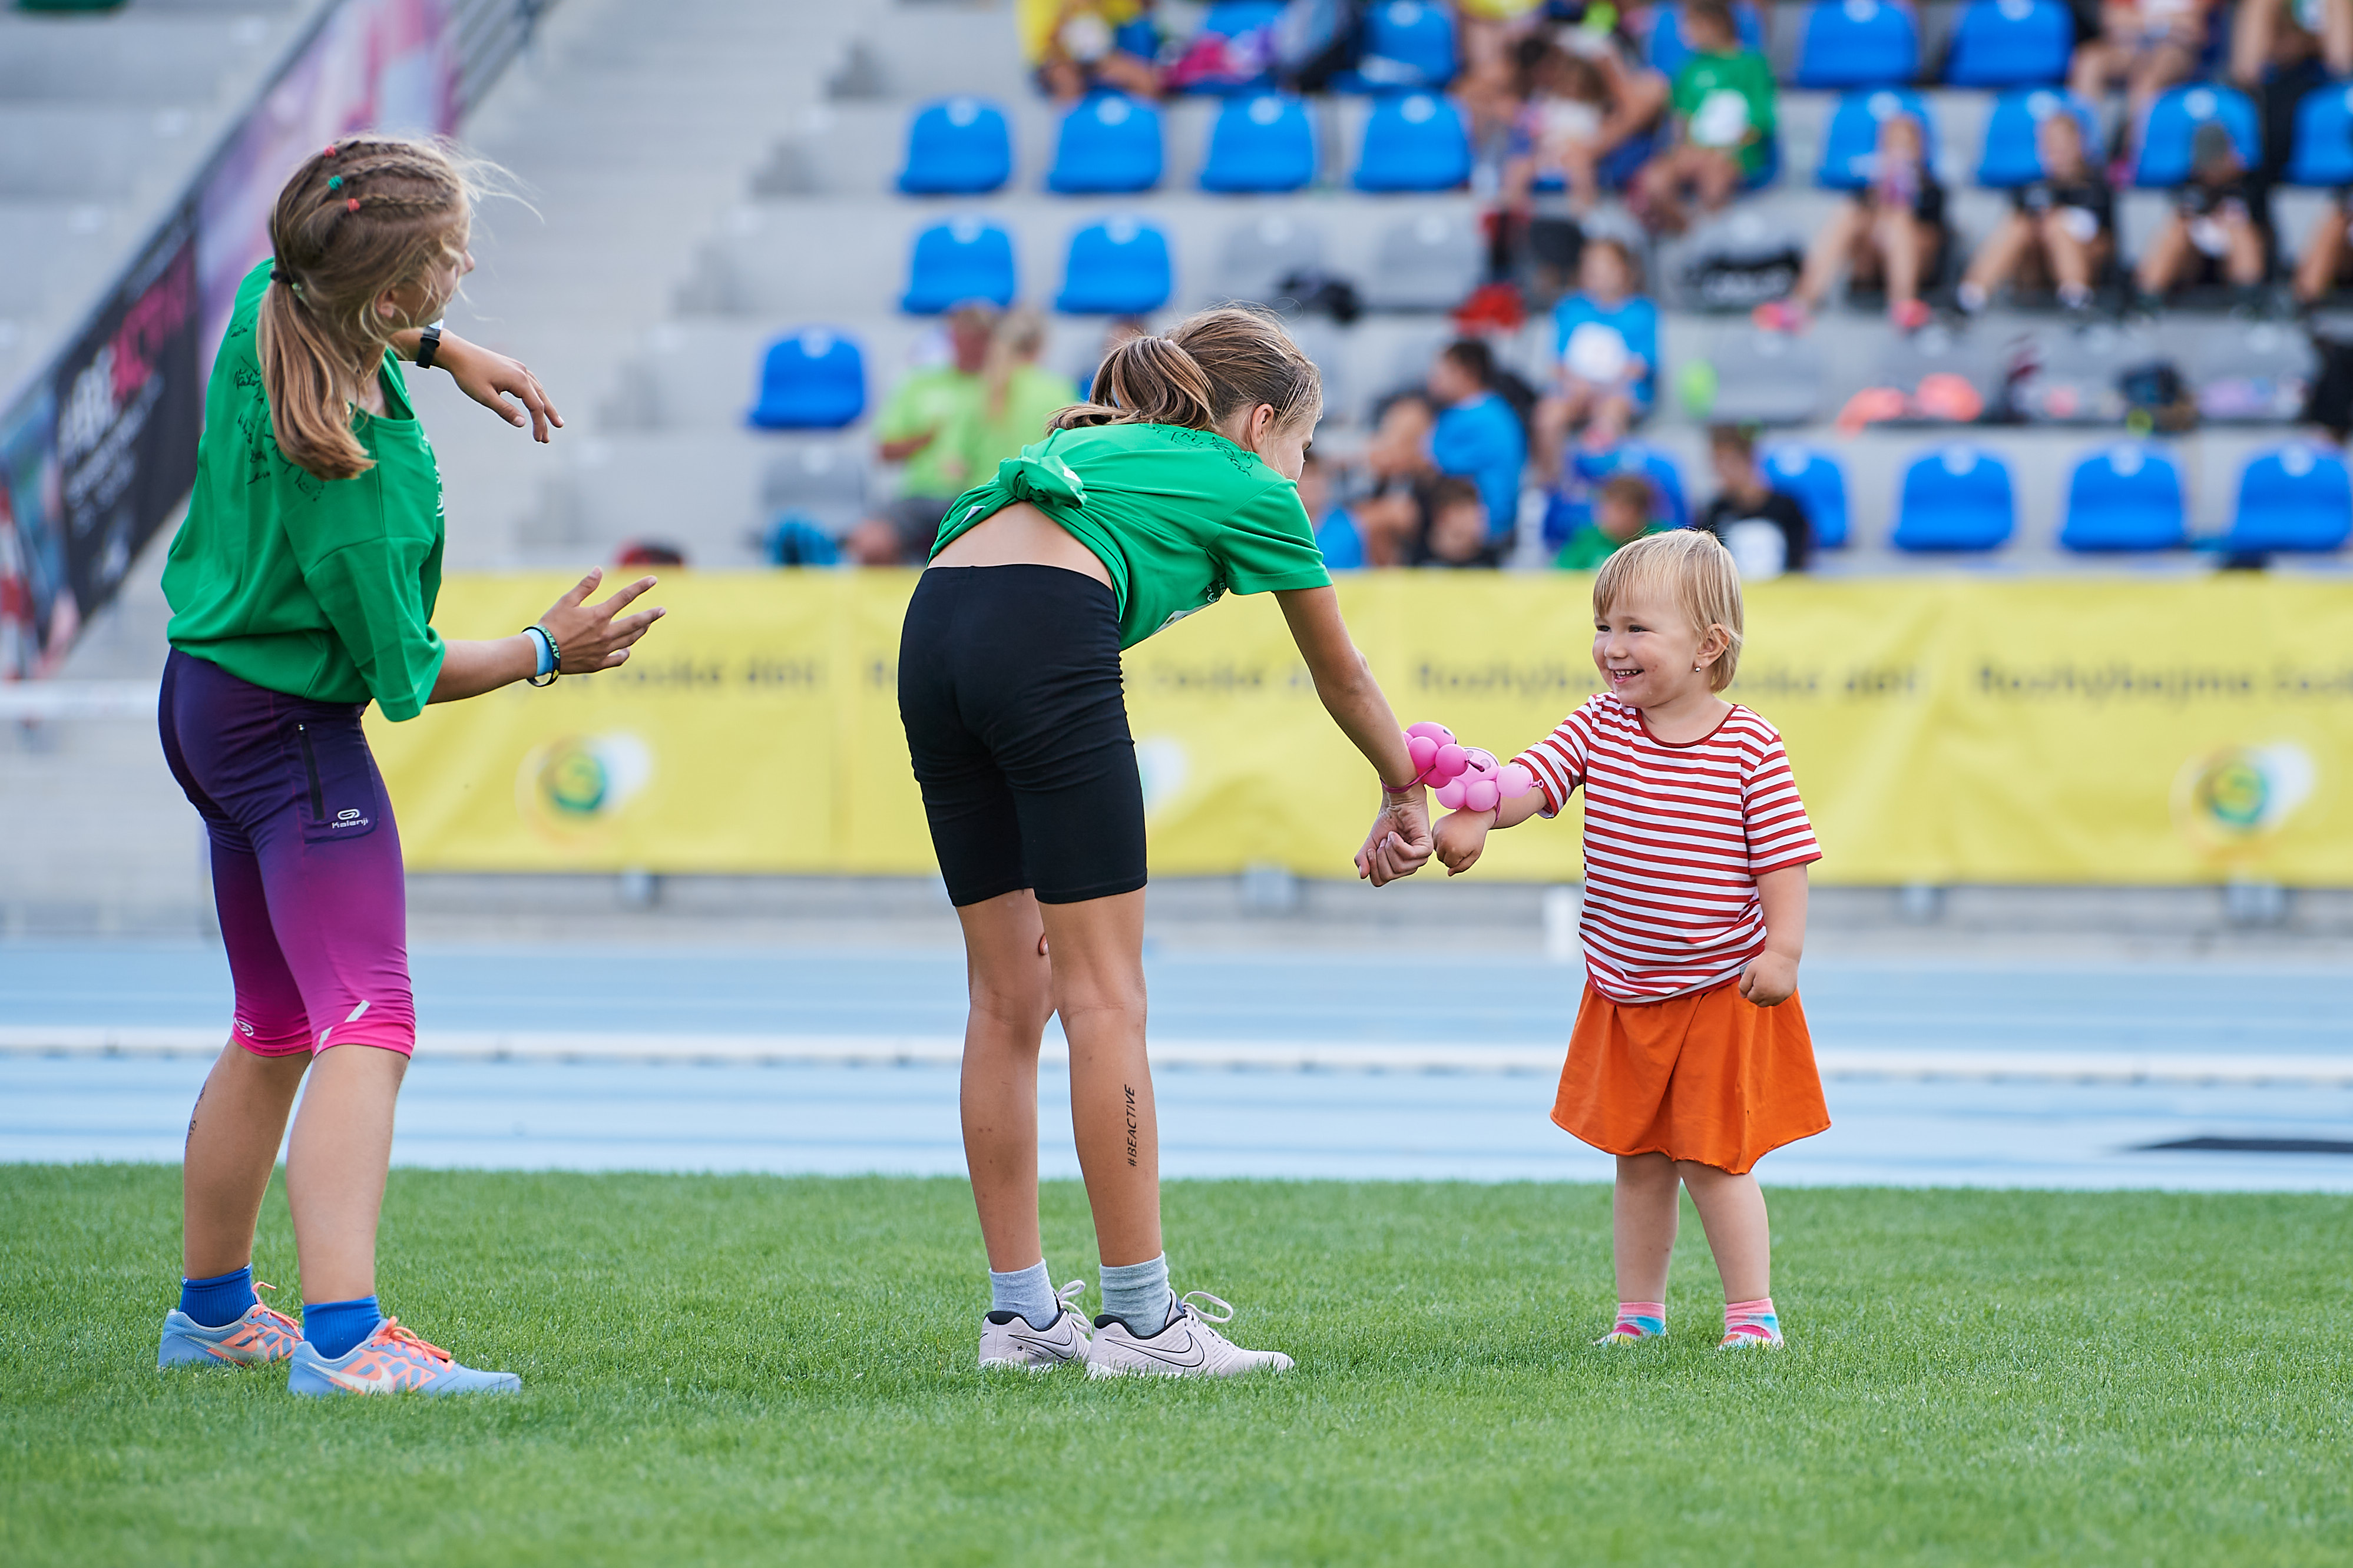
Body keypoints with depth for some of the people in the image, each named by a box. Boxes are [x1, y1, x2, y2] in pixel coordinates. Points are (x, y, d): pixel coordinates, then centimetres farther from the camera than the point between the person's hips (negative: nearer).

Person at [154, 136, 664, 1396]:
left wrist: (439, 349, 12)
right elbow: (406, 673, -15)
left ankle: (212, 1309, 32)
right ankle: (342, 1335, -33)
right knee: (367, 1026, -19)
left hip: (208, 699, 10)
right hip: (295, 732, -10)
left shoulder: (267, 307, -6)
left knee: (274, 1033, 21)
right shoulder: (350, 479, -28)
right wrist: (547, 652, -2)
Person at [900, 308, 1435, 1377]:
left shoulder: (1102, 447, 35)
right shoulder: (1251, 487, 18)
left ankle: (1020, 1314, 15)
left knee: (1009, 997, 12)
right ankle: (1141, 1320, -5)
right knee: (1104, 995, -4)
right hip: (1043, 639, -7)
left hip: (932, 639, 7)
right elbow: (1341, 678, 30)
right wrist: (1405, 794, 48)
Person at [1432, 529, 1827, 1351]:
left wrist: (1783, 951, -18)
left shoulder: (1749, 746, -11)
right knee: (1637, 1160, 12)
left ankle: (1752, 1314, 7)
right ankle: (1639, 1313, 22)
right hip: (1622, 996, 4)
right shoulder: (1599, 726, -1)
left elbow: (1783, 856, -9)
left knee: (1713, 1159, -4)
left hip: (1723, 994, -4)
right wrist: (1473, 816, -33)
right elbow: (1531, 780, -14)